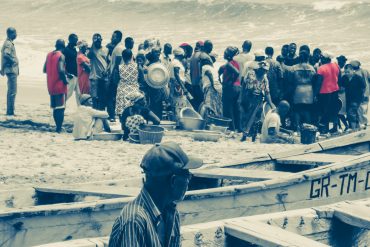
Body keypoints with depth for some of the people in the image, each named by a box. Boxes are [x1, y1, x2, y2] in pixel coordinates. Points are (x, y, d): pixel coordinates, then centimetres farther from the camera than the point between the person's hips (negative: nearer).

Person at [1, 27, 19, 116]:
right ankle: (10, 112, -9)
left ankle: (10, 111, 19)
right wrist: (13, 61, -18)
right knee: (12, 91, -9)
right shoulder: (8, 44, -15)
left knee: (11, 91, 14)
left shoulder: (9, 43, 15)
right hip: (11, 69, -10)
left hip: (13, 70, 10)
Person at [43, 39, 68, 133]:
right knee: (60, 107, -3)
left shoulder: (49, 55, 9)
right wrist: (65, 80, -11)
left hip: (51, 86, 7)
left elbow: (45, 69, 10)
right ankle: (59, 128, -6)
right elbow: (61, 70, -25)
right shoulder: (61, 56, -12)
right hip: (60, 86, -7)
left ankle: (58, 126, 16)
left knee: (55, 107, 14)